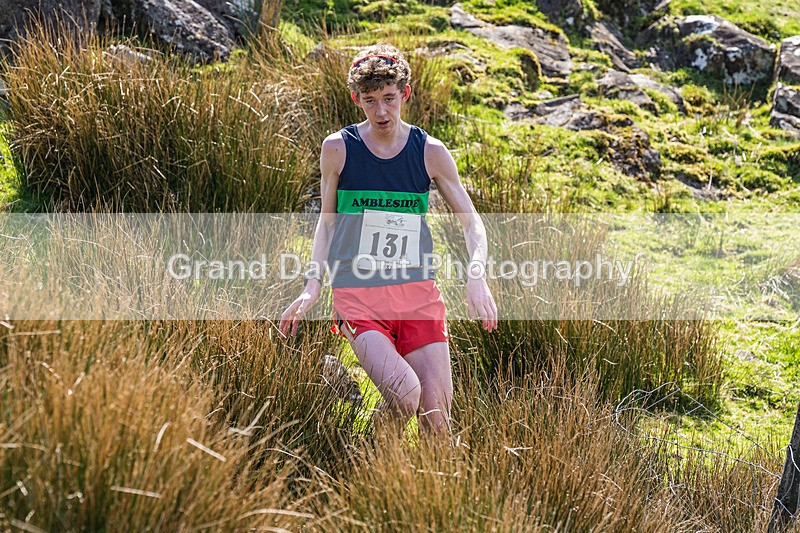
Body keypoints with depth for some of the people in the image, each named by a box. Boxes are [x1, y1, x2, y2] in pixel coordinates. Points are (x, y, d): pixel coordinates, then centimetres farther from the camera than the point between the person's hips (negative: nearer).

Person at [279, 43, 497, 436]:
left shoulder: (430, 152, 3)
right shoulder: (338, 148, 1)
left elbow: (472, 223, 7)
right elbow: (328, 220, 12)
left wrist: (477, 278, -11)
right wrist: (312, 286, 2)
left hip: (419, 293, 2)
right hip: (357, 297, -2)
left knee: (437, 415, -4)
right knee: (404, 393, -24)